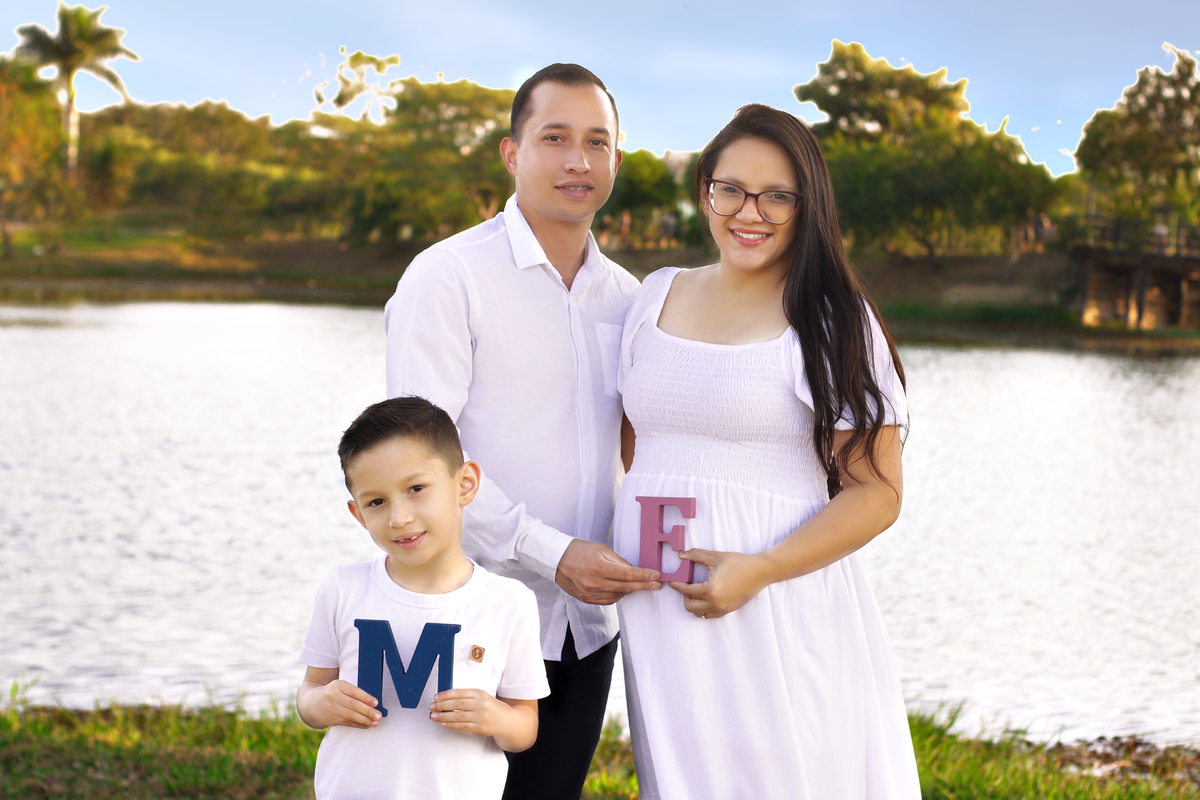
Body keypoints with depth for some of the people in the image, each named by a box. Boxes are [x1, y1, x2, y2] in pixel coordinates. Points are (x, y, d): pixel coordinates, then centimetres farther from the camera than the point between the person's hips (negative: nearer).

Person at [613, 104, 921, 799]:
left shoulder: (833, 320, -5)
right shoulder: (659, 294, 11)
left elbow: (876, 493, -8)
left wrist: (759, 569, -18)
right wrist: (616, 549, 10)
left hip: (777, 609, -4)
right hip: (658, 610, 5)